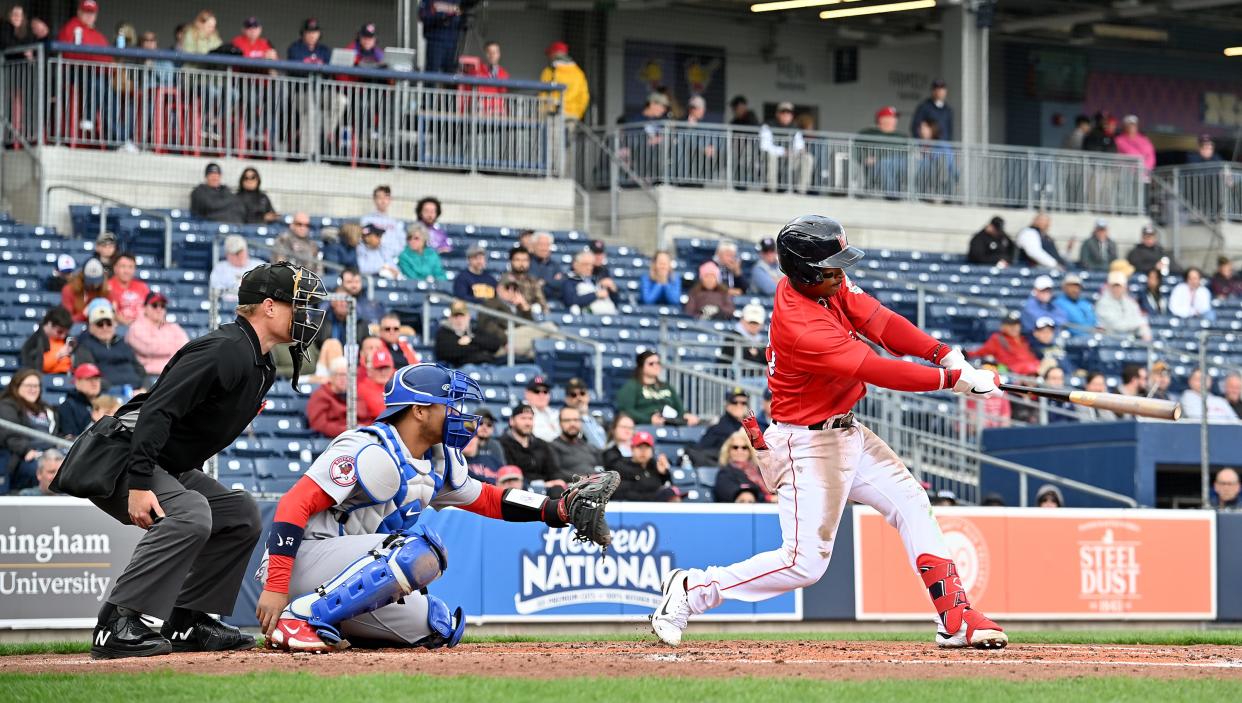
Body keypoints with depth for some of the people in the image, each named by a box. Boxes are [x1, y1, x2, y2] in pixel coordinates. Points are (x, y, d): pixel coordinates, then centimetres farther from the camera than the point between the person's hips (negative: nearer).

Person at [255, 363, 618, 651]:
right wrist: (275, 587, -33)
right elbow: (295, 504, -24)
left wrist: (560, 509, 10)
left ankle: (332, 625, 11)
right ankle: (300, 618, -26)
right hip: (304, 561, -10)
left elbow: (485, 499, 25)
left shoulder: (440, 461, 10)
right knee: (419, 553, -29)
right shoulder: (373, 452, -19)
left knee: (441, 629, 8)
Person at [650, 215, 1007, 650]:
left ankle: (955, 619, 8)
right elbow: (879, 372, -28)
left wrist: (944, 354, -15)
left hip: (844, 432, 10)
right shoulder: (803, 330, -31)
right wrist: (954, 380, -23)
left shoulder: (826, 285, -4)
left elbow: (878, 321, -4)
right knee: (804, 562, -8)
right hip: (807, 444, -10)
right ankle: (692, 590, 3)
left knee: (912, 507, 7)